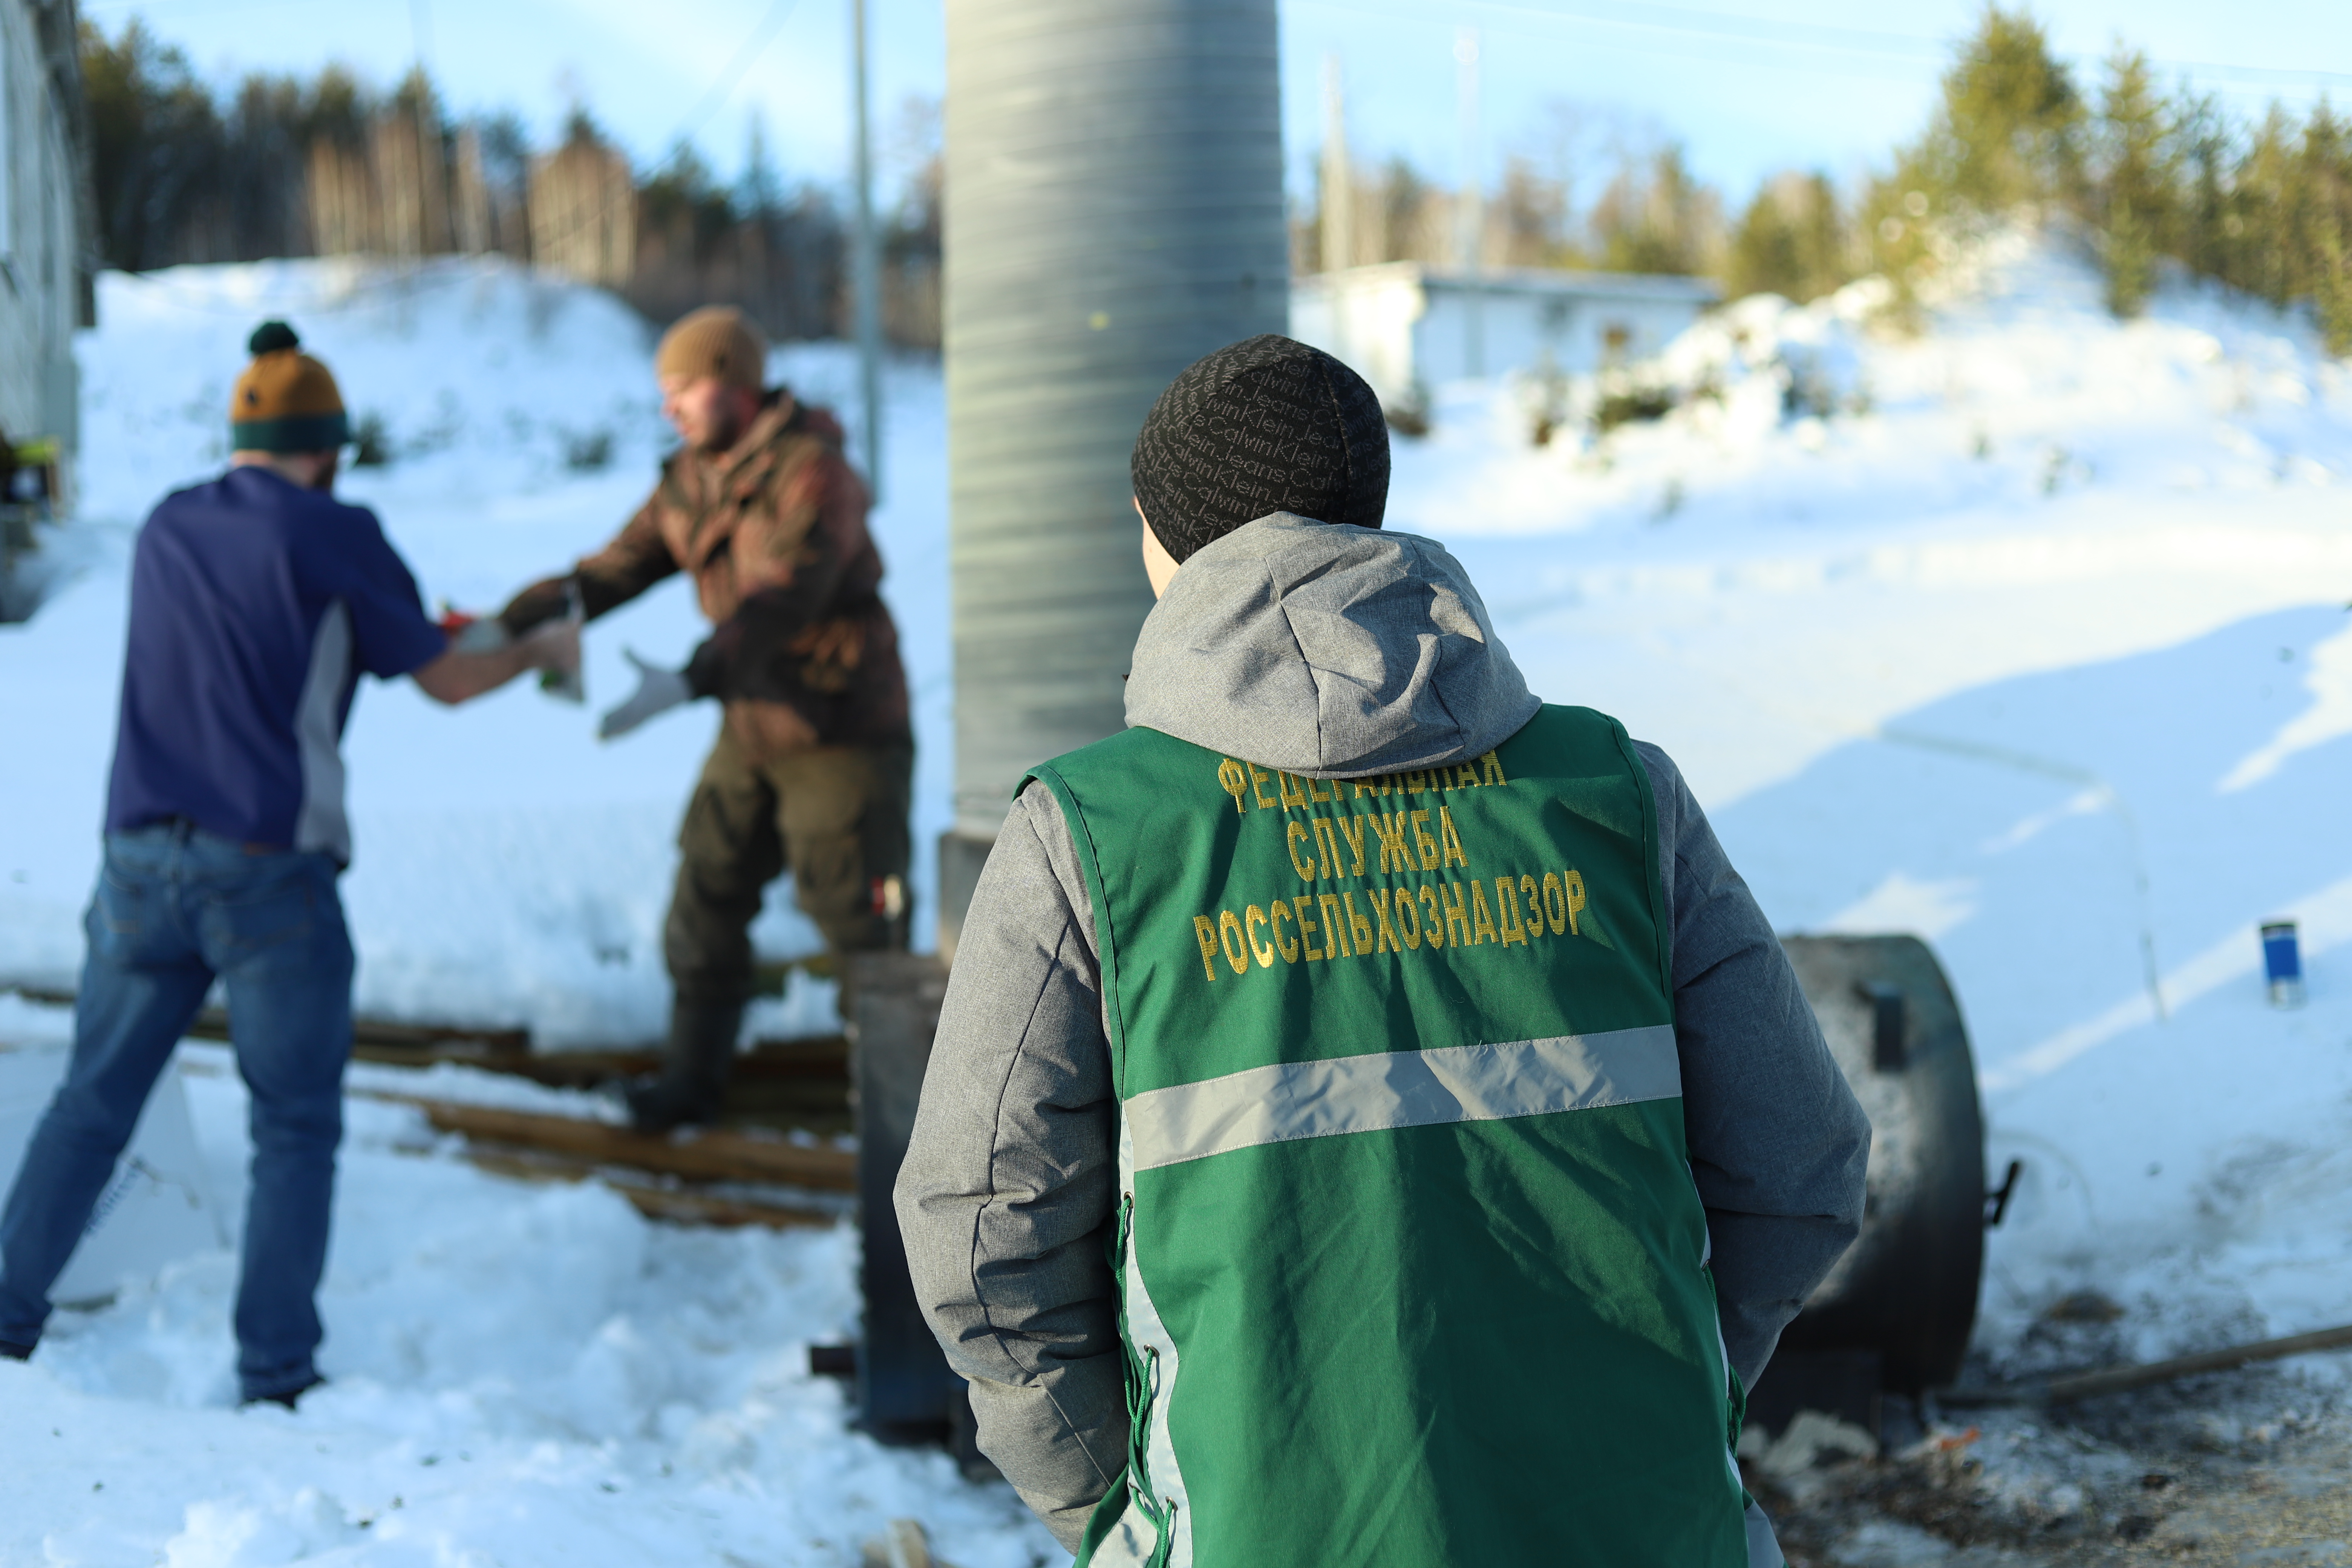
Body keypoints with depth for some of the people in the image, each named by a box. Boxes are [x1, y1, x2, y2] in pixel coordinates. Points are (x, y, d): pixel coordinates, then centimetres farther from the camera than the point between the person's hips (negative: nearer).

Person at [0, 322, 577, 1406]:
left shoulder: (168, 530, 12)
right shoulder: (335, 536, -3)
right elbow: (445, 682, 3)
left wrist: (419, 625, 35)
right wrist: (543, 652, 23)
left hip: (143, 859, 4)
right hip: (271, 873, -4)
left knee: (91, 1103, 14)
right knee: (295, 1133, 6)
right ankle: (276, 1374, 4)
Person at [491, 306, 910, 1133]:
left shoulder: (814, 474, -21)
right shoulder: (692, 480, 5)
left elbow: (779, 601, -33)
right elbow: (614, 570, 1)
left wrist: (687, 685, -45)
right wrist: (506, 625, -11)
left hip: (843, 735, -8)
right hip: (752, 731, 8)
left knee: (858, 923, -3)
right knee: (706, 900, 10)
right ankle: (691, 1080, 22)